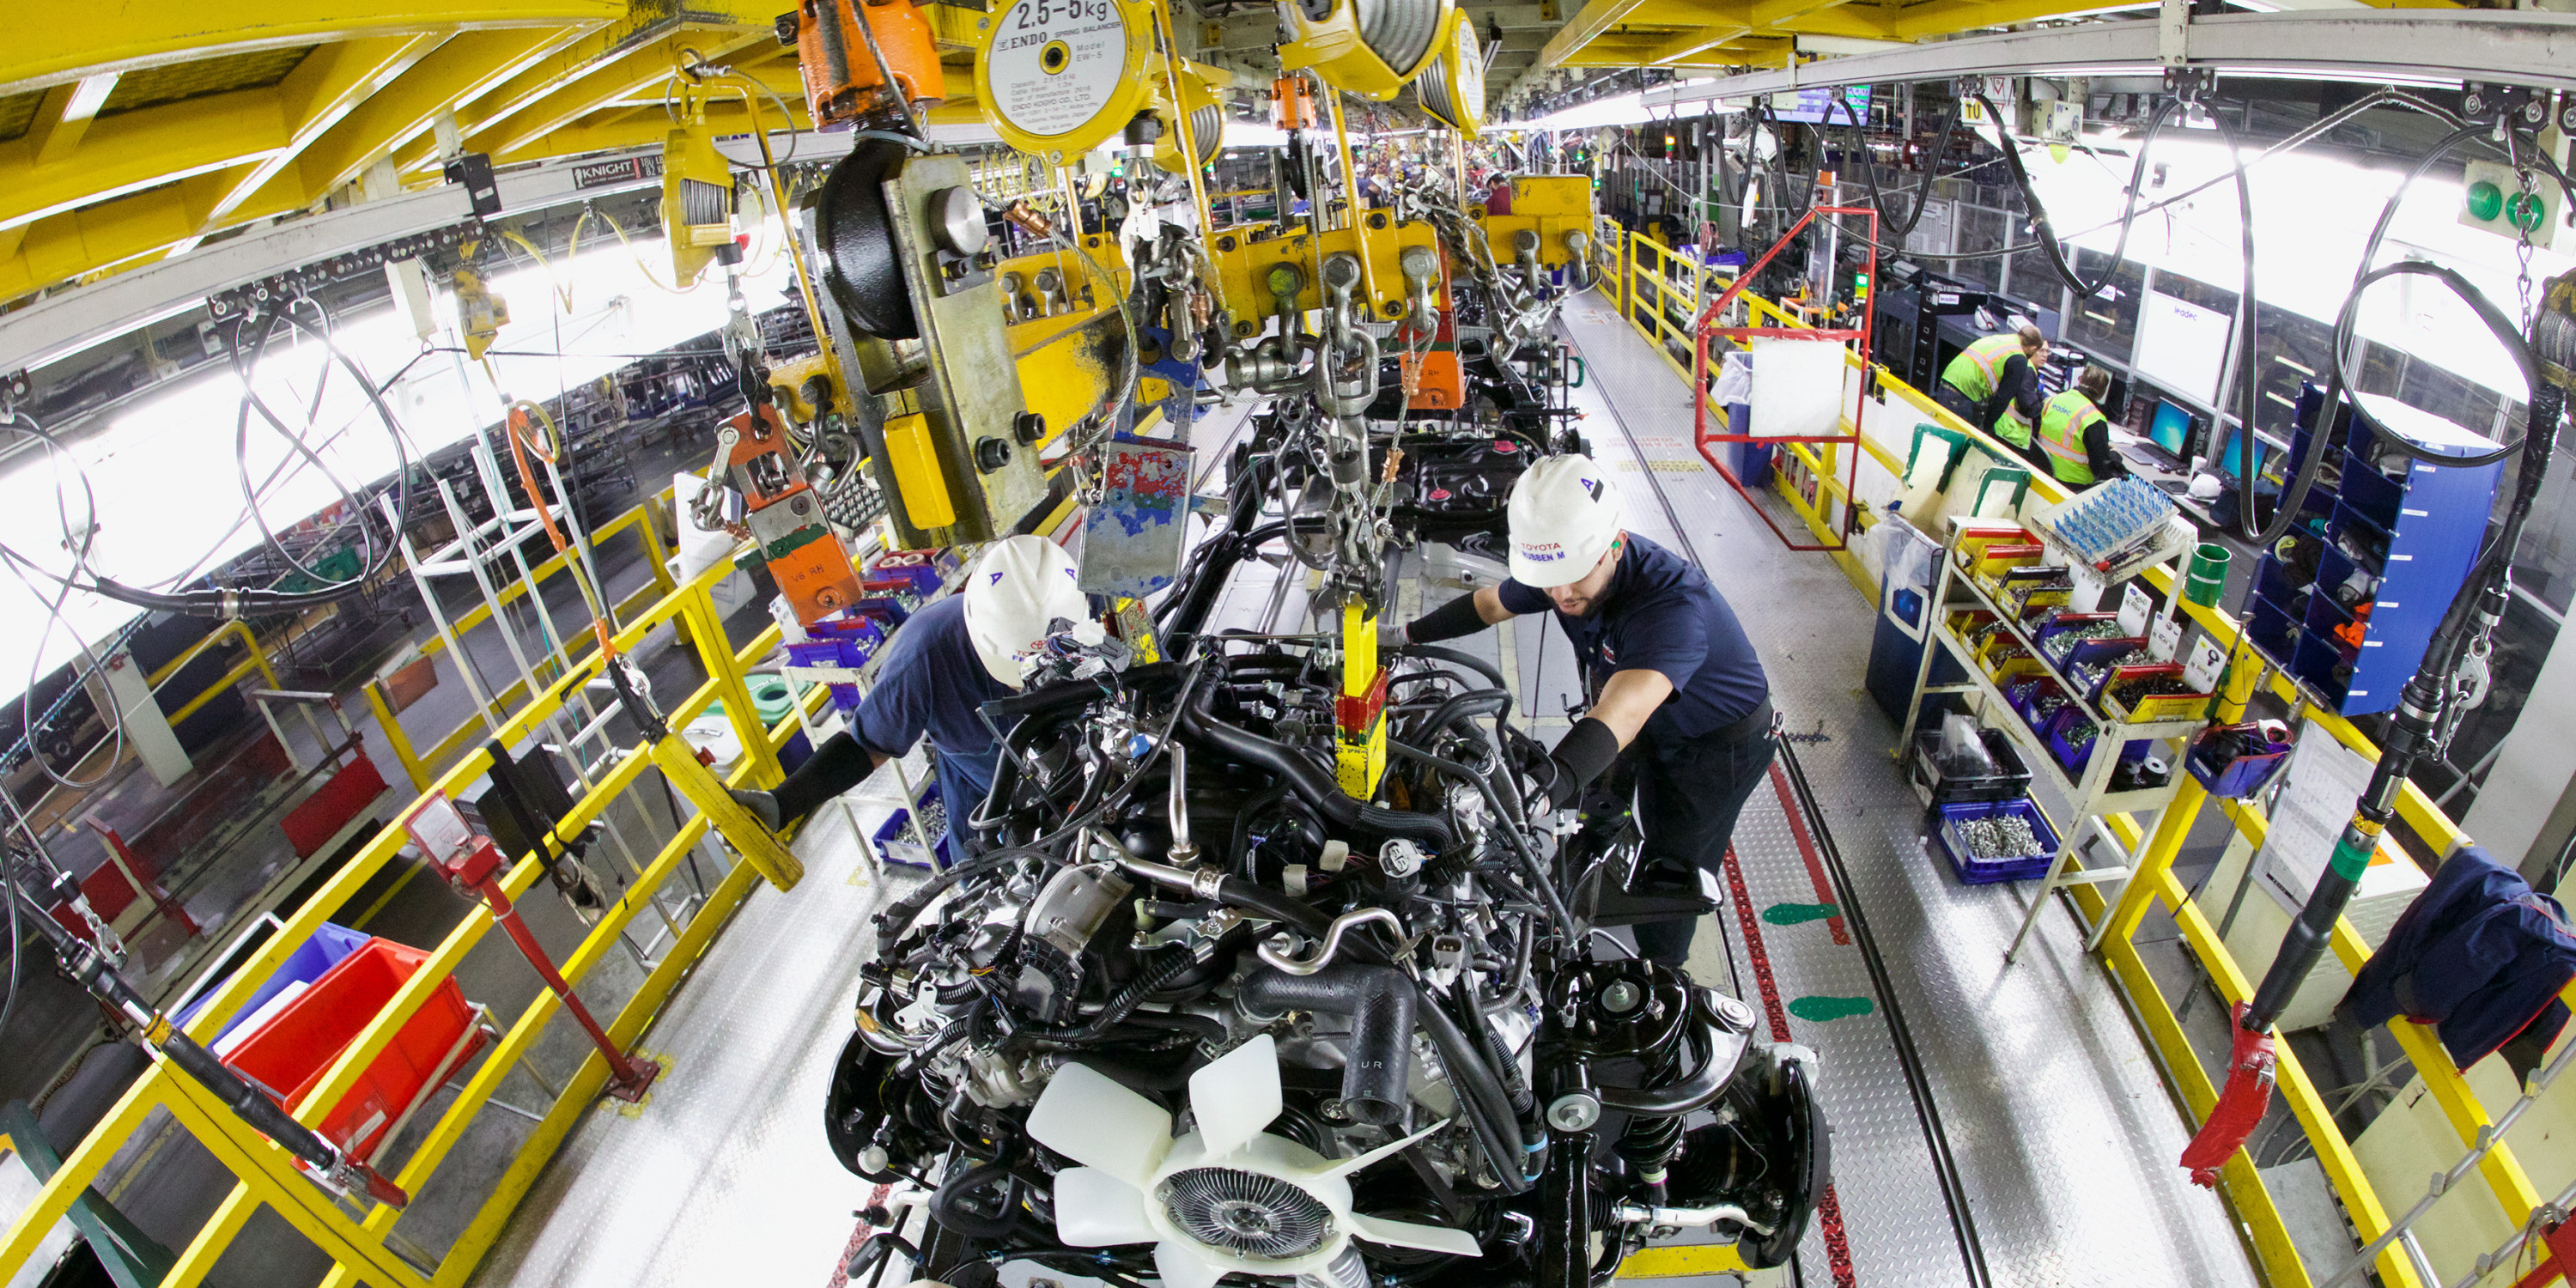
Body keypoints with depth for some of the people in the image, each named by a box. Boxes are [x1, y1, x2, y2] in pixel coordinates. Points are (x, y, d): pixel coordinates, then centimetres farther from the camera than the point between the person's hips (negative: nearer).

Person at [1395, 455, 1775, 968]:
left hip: (1719, 739, -6)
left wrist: (1539, 791, -73)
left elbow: (1619, 716, -59)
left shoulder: (1673, 603, -44)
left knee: (1670, 871, 3)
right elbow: (1490, 603, 1)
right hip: (1655, 720, 6)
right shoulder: (1563, 567, -20)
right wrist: (1409, 634, -2)